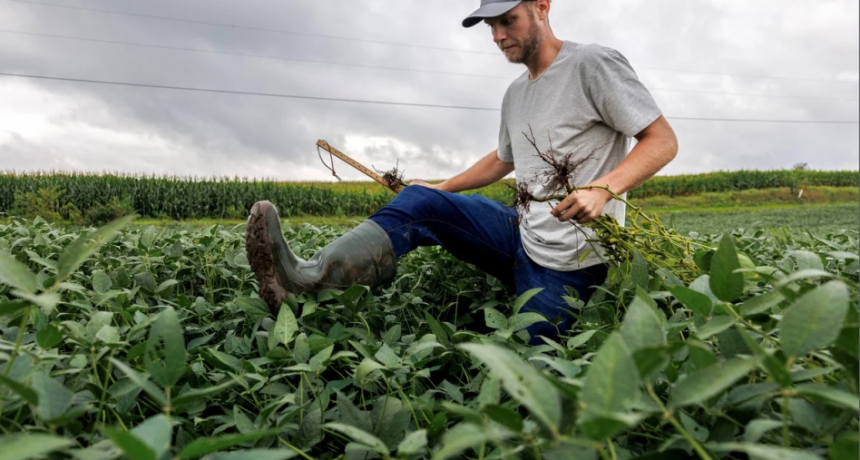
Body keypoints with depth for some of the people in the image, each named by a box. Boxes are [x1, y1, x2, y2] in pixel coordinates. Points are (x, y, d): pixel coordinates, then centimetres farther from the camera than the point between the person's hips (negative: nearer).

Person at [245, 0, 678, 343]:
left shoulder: (593, 64, -9)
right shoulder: (515, 95, 15)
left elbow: (663, 141, -11)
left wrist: (603, 188, -29)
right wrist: (441, 190, 20)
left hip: (568, 260, -6)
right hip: (521, 233, 6)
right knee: (420, 201, -13)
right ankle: (307, 279, -28)